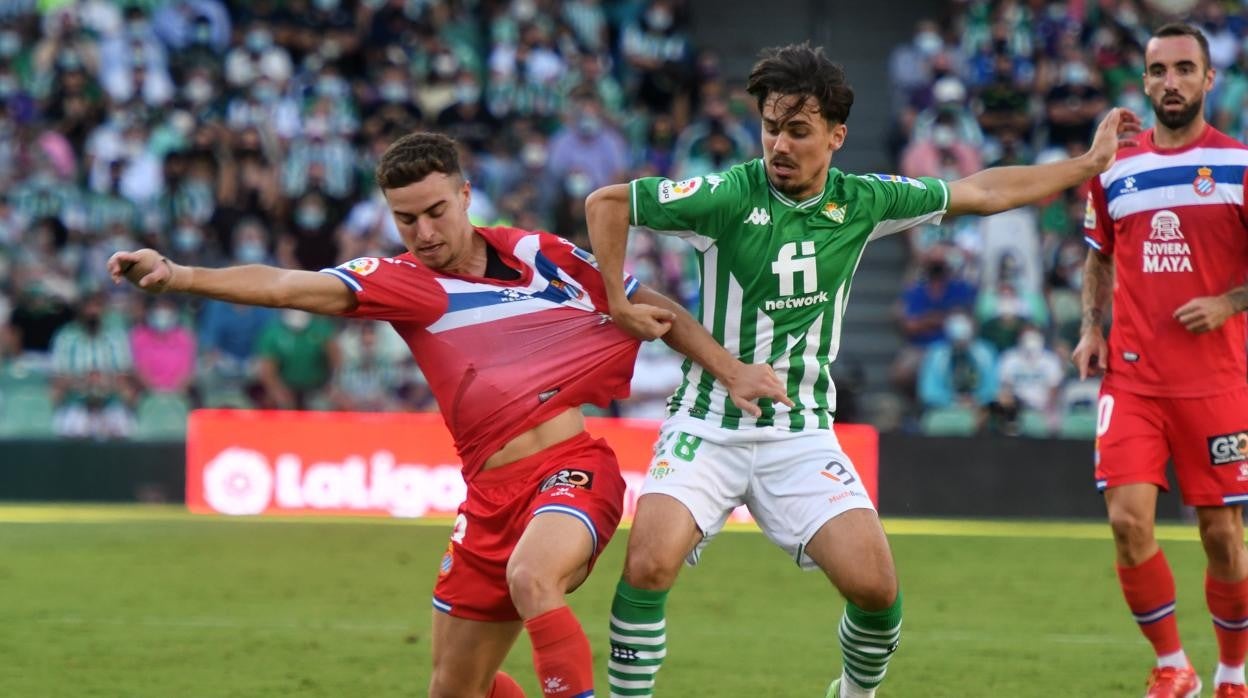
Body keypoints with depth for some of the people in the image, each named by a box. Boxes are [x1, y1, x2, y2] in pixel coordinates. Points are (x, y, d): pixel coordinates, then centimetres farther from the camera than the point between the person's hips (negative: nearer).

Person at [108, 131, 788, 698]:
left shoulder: (538, 254, 4)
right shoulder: (400, 281, 2)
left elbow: (654, 308, 14)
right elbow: (286, 286, -11)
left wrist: (731, 369, 5)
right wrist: (175, 275, -24)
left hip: (572, 468, -3)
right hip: (491, 493, 3)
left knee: (531, 576, -36)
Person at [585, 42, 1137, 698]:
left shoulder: (860, 201, 0)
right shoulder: (729, 196, -12)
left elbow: (979, 193, 12)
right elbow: (607, 202, -4)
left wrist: (1088, 164, 17)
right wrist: (617, 304, -8)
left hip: (801, 435, 2)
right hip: (708, 426, -2)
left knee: (876, 586, -11)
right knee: (648, 566, -24)